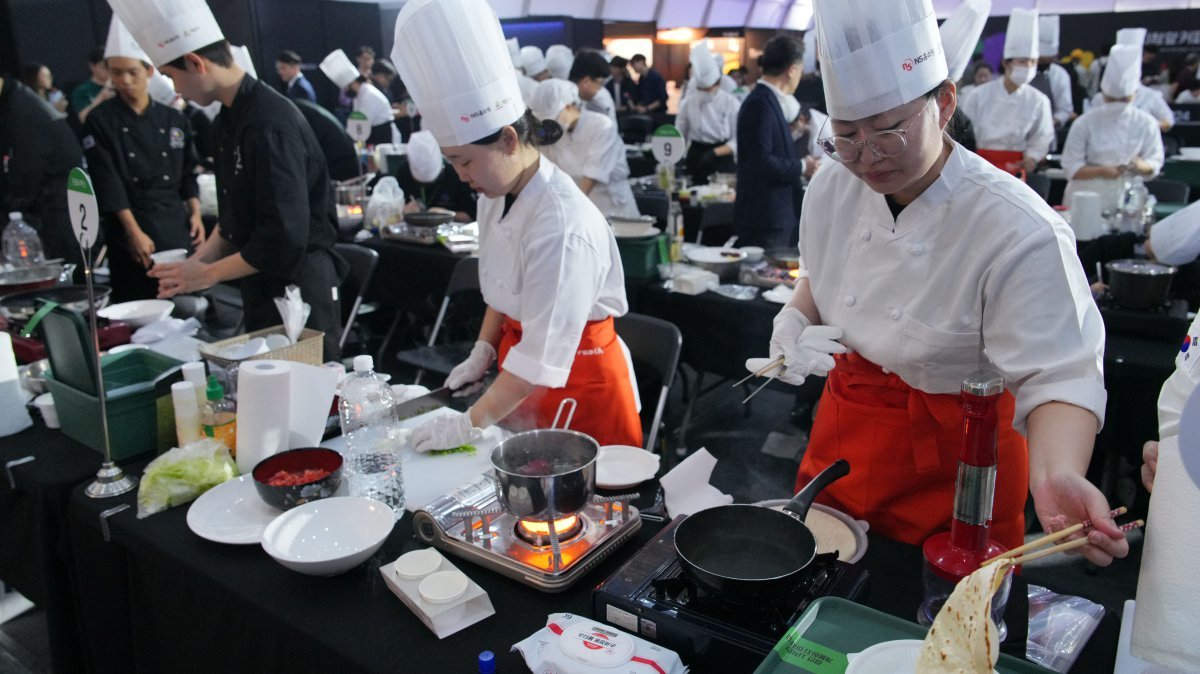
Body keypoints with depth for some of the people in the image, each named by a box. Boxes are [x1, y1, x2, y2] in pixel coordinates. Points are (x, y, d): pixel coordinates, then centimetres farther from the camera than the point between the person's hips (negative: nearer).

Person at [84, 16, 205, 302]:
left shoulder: (174, 119, 9)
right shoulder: (101, 120, 0)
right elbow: (108, 182, -8)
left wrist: (195, 213, 0)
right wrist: (134, 231, -16)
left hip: (177, 224, 3)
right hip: (129, 226, -3)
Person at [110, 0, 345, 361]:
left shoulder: (269, 123, -21)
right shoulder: (231, 118, 9)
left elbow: (285, 236, -25)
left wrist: (208, 274, -14)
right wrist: (198, 260, 5)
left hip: (298, 287, -9)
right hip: (262, 288, 9)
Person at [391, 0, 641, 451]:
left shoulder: (562, 224, -29)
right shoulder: (497, 197, -2)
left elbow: (543, 355, -27)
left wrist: (471, 424, -23)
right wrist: (483, 352, 5)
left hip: (578, 377, -8)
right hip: (518, 376, 8)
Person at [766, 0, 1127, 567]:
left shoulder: (1020, 231, -26)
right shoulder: (833, 187, -7)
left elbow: (1058, 376, -25)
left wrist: (1057, 475, -43)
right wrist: (797, 321, -6)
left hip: (954, 469, -5)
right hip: (841, 442, 5)